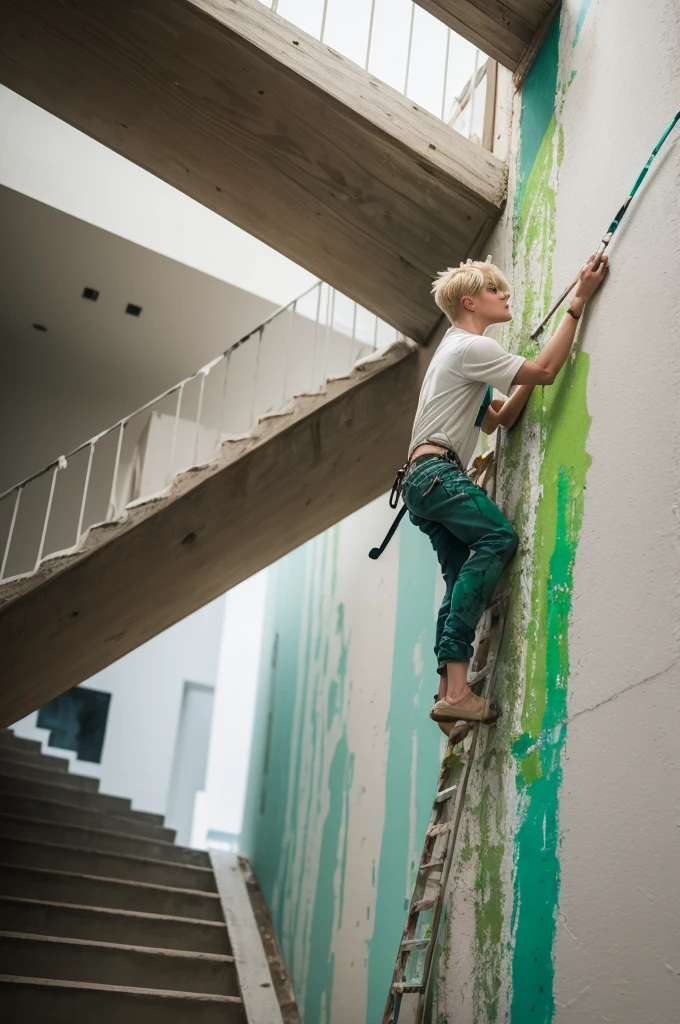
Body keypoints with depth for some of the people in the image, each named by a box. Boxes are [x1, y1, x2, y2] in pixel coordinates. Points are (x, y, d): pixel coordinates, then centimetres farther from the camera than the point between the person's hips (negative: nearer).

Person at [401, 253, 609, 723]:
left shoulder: (458, 350, 30)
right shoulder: (471, 347, -3)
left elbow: (493, 420, 27)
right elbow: (546, 371, -13)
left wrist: (527, 382, 16)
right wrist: (578, 302, -10)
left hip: (422, 480, 11)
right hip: (436, 471, -11)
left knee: (464, 576, 1)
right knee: (498, 537, -27)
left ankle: (450, 691, -8)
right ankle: (457, 686, -36)